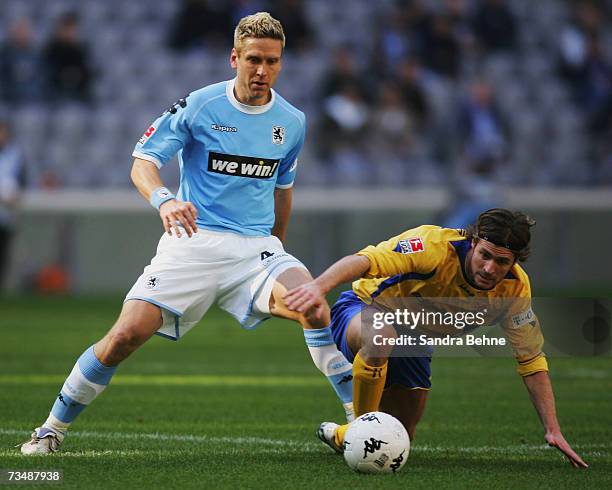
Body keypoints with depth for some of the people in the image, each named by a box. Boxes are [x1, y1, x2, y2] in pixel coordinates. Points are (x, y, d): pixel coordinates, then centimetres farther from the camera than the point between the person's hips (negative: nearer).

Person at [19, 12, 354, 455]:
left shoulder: (292, 122, 8)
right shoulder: (199, 106, -4)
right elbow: (143, 162, -7)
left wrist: (278, 244, 31)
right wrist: (164, 199, -28)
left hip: (255, 249, 2)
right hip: (193, 242, -2)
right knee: (127, 335, -15)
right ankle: (52, 429, 3)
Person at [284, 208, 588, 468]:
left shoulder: (514, 287, -18)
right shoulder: (436, 246, -35)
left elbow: (532, 359, -9)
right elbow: (364, 261, -47)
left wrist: (552, 430, -16)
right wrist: (320, 285, -67)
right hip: (363, 310, -6)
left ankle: (341, 435, 41)